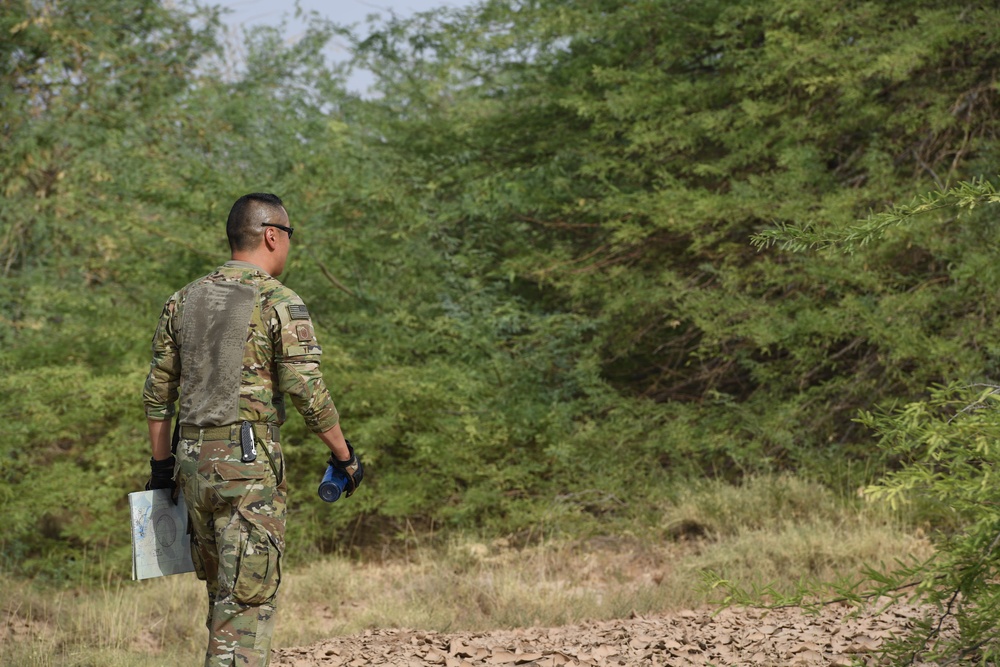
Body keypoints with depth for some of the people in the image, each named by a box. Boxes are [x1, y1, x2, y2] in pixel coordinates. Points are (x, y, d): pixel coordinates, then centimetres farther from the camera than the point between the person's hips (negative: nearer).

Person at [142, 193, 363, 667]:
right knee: (248, 597, -4)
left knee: (223, 589, 18)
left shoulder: (184, 300, 10)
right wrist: (345, 455, 0)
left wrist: (161, 462, 21)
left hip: (193, 460, 6)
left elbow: (157, 392, 13)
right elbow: (309, 394, -12)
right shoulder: (280, 304, -9)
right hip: (250, 464, -6)